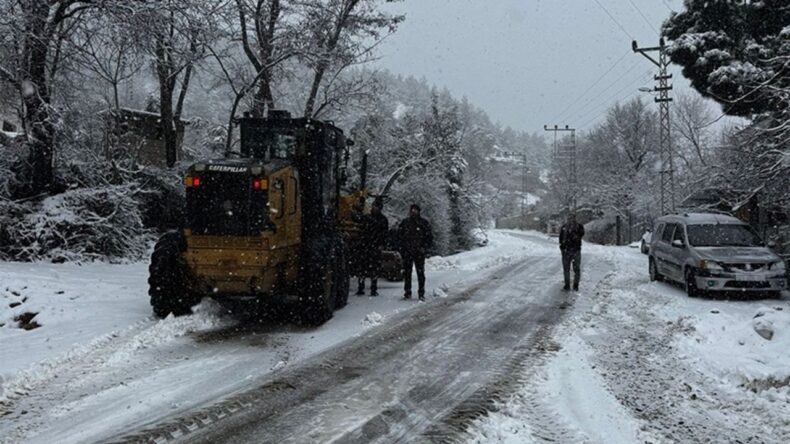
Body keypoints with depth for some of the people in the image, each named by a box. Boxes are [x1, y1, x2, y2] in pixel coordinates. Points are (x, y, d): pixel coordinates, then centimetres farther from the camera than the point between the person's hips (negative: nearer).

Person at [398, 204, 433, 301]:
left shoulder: (424, 223, 3)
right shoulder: (404, 223, 8)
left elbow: (430, 237, 6)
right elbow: (399, 236, 14)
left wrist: (424, 247, -6)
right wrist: (402, 247, 3)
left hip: (419, 252, -2)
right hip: (407, 252, 2)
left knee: (420, 273, -3)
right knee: (407, 273, 4)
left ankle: (421, 294, 2)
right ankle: (407, 293, 11)